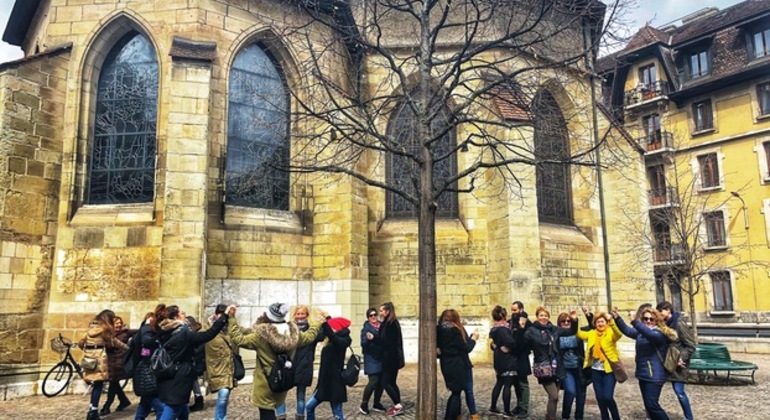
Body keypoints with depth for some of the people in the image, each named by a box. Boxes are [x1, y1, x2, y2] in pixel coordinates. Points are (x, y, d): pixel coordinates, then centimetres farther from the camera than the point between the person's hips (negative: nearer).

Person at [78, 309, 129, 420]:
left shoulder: (92, 327, 18)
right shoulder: (105, 328, -3)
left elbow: (80, 343, 17)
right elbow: (114, 342, 3)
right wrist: (128, 348, 11)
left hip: (88, 358, 7)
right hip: (98, 358, -7)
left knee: (95, 385, 12)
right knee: (98, 385, -3)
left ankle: (92, 410, 12)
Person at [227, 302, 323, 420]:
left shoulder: (262, 335, -21)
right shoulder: (293, 334, -5)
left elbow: (239, 339, -17)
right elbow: (310, 336, 13)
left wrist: (231, 318, -15)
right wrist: (319, 321, 28)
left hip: (265, 384, -5)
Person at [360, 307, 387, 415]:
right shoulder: (366, 328, -7)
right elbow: (364, 344, -15)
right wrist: (368, 339, -33)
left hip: (381, 358, 6)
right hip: (371, 359, -5)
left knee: (381, 382, 8)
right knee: (373, 382, -12)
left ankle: (377, 404, 22)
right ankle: (364, 405, 2)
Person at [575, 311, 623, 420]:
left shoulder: (611, 333, -7)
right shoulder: (591, 334, 8)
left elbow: (619, 333, -27)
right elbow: (579, 334, 10)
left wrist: (611, 321, -42)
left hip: (609, 370, -5)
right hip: (596, 371, 5)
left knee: (608, 397, -11)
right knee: (600, 398, 9)